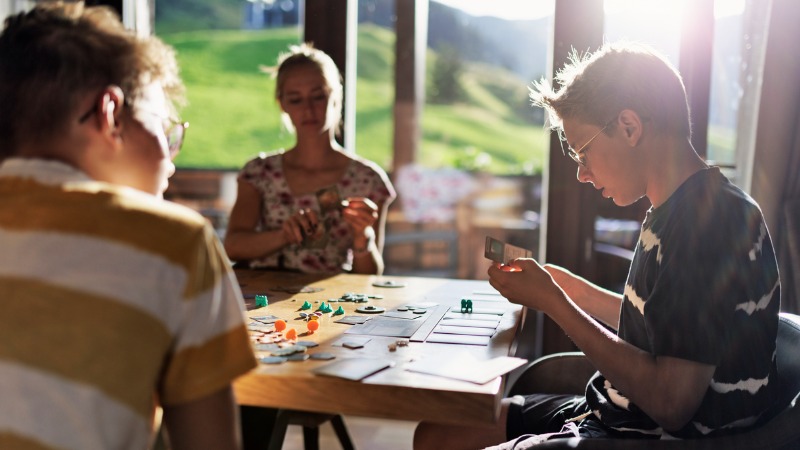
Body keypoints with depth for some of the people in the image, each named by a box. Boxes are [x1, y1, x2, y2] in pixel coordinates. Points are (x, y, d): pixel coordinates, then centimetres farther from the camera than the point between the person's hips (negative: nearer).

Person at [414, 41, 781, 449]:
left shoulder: (709, 223, -22)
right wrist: (566, 286, 10)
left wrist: (552, 302, -19)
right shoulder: (676, 212, 9)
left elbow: (670, 403, -25)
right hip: (617, 413, 9)